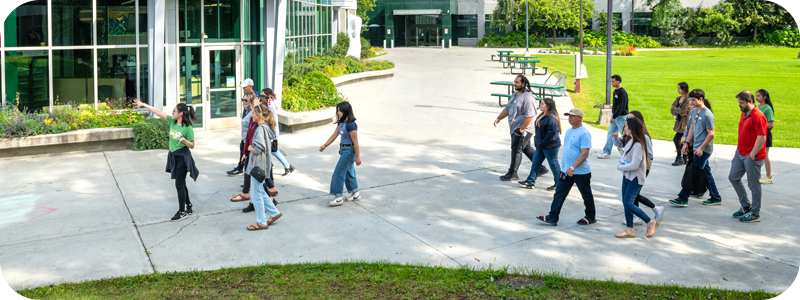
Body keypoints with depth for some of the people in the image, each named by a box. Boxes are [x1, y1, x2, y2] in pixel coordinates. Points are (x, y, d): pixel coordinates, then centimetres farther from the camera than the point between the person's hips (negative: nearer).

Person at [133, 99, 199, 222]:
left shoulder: (188, 128, -17)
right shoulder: (172, 121, 1)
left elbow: (192, 145, -11)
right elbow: (158, 112, 4)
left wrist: (184, 140, -30)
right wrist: (143, 105, 7)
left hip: (182, 157, -7)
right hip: (173, 156, 7)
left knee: (179, 185, -3)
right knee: (181, 184, 15)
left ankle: (182, 212, 6)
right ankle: (188, 206, 28)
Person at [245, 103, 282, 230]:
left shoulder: (261, 129, -21)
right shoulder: (266, 127, 10)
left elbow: (258, 149, -26)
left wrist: (250, 148, -7)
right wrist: (252, 148, 8)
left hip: (258, 166, -10)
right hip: (262, 164, 10)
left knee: (257, 194, 1)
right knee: (260, 191, 21)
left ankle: (261, 223, 10)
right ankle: (274, 213, 27)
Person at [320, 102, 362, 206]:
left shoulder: (351, 125, -24)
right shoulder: (341, 122, 5)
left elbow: (355, 142, -22)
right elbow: (334, 135, 13)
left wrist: (357, 157, -19)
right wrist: (325, 145, 10)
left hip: (349, 150, -10)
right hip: (344, 149, 10)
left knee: (339, 173, -6)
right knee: (349, 172, 19)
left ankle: (339, 197, 1)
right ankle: (355, 193, 33)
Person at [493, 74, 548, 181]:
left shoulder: (527, 97, -19)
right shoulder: (515, 95, 12)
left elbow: (529, 115, -23)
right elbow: (507, 108, 19)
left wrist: (522, 129, -24)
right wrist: (499, 118, 5)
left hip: (523, 129, -10)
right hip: (514, 128, 10)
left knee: (516, 150, -7)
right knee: (527, 148, 18)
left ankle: (513, 173, 0)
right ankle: (541, 168, 29)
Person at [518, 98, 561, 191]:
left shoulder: (552, 118, -22)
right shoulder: (543, 115, 10)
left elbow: (552, 133, -25)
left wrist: (543, 143, -19)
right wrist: (538, 143, 13)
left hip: (550, 146, -10)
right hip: (541, 146, 10)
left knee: (554, 165, 2)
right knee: (535, 162, 11)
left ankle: (559, 185, 15)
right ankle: (530, 181, 18)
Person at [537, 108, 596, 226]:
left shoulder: (584, 133, -17)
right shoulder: (568, 131, 10)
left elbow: (584, 154, -22)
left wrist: (573, 168, -27)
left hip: (581, 172, -8)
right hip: (566, 171, 8)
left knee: (587, 196, 10)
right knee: (559, 194, 3)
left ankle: (590, 217, 26)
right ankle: (552, 217, 4)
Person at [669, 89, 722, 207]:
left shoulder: (707, 114, -17)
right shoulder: (694, 111, 9)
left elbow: (711, 134, -17)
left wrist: (701, 148, -19)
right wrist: (686, 143, 13)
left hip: (704, 149, -9)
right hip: (697, 147, 9)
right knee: (706, 172, 13)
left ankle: (683, 199, -1)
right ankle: (716, 198, 22)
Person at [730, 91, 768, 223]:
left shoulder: (758, 116, -18)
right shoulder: (744, 114, 11)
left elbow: (762, 138, -22)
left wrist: (752, 155, -20)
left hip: (752, 156, -10)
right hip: (740, 153, 10)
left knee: (753, 184, 0)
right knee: (733, 177, 14)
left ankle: (755, 214, 12)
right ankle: (746, 206, 27)